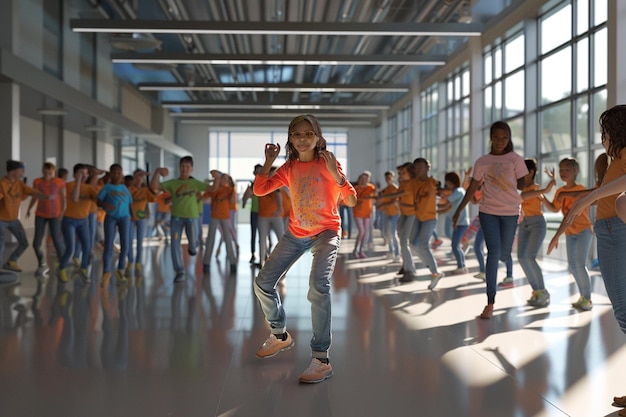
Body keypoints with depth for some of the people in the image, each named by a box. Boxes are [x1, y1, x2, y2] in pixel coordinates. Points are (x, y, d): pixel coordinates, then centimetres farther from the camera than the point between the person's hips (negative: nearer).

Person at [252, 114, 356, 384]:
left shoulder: (328, 163, -8)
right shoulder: (289, 168, 4)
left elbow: (351, 201, -14)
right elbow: (259, 190, 0)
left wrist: (335, 174, -27)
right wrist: (268, 162, -7)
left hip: (326, 232, -5)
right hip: (296, 234, 6)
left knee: (318, 286, -29)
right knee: (263, 284, 5)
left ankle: (321, 360, -25)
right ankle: (280, 335, 30)